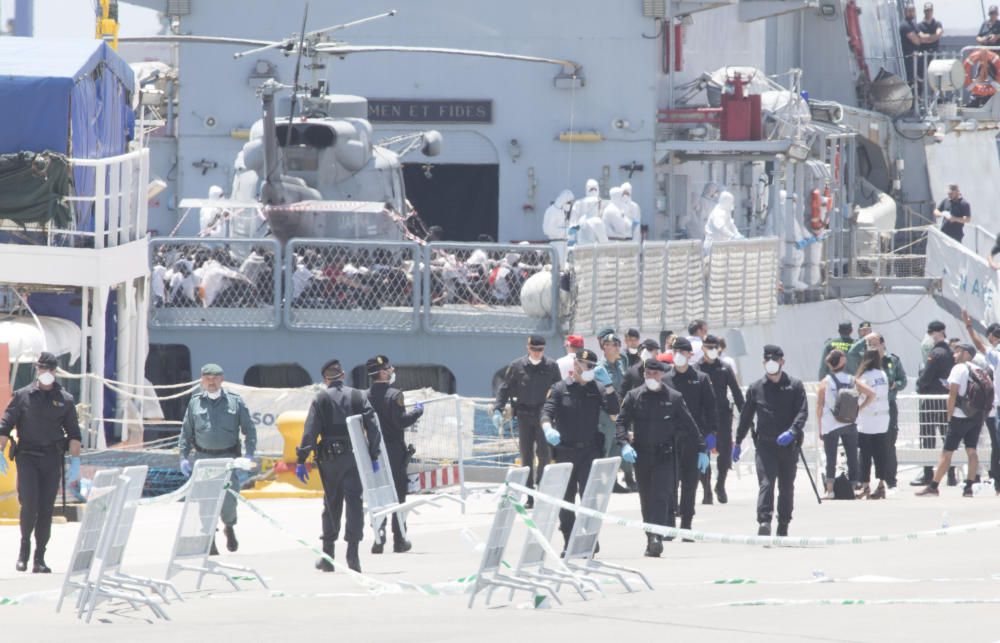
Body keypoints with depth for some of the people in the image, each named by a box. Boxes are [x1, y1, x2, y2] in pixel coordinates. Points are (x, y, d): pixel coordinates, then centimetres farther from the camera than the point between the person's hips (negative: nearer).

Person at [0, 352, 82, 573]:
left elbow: (73, 434, 8)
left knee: (46, 510, 0)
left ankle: (39, 559, 5)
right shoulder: (22, 396, 4)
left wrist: (75, 462, 0)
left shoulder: (65, 400, 8)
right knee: (29, 505, -14)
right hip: (27, 456, -2)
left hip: (52, 459, 2)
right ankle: (25, 545, 10)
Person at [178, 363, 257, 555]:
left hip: (228, 458, -1)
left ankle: (229, 527, 22)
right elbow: (186, 431, 11)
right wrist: (184, 457, 4)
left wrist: (248, 454, -4)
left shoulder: (235, 401, 5)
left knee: (228, 499, -9)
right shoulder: (195, 402, 8)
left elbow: (249, 429, 6)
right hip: (203, 458, 1)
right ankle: (209, 543, 6)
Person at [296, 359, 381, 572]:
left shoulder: (321, 399, -1)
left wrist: (301, 460, -5)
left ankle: (327, 556, 16)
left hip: (330, 458, 0)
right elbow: (373, 427, -1)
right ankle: (352, 553, -13)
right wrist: (374, 456, 2)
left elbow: (310, 432, -6)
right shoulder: (359, 397, 5)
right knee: (354, 502, -1)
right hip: (355, 456, 0)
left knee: (331, 504, 11)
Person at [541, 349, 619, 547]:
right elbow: (547, 412, -7)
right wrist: (548, 429, -28)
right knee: (565, 498, 5)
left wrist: (607, 384, -15)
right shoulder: (560, 388, 5)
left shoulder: (597, 388, 7)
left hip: (590, 450, -1)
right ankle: (568, 543, 14)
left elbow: (614, 411, -6)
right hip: (565, 451, 1)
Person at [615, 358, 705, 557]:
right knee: (646, 500, 8)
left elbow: (689, 425, 7)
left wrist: (701, 450, 7)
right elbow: (621, 422, 1)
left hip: (664, 455, -3)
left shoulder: (673, 398, 3)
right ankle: (651, 539, 17)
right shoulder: (633, 396, 6)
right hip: (641, 455, 3)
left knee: (661, 496, -15)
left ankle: (657, 538, -23)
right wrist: (624, 443, -17)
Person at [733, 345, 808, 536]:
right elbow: (746, 416, 13)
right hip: (765, 443, -1)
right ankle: (764, 522, -26)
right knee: (766, 483, -15)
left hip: (788, 444, 1)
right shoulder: (756, 388, 7)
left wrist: (792, 432, -22)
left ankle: (783, 526, 19)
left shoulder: (795, 386, 3)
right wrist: (738, 442, 15)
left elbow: (802, 412, -5)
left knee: (787, 487, 9)